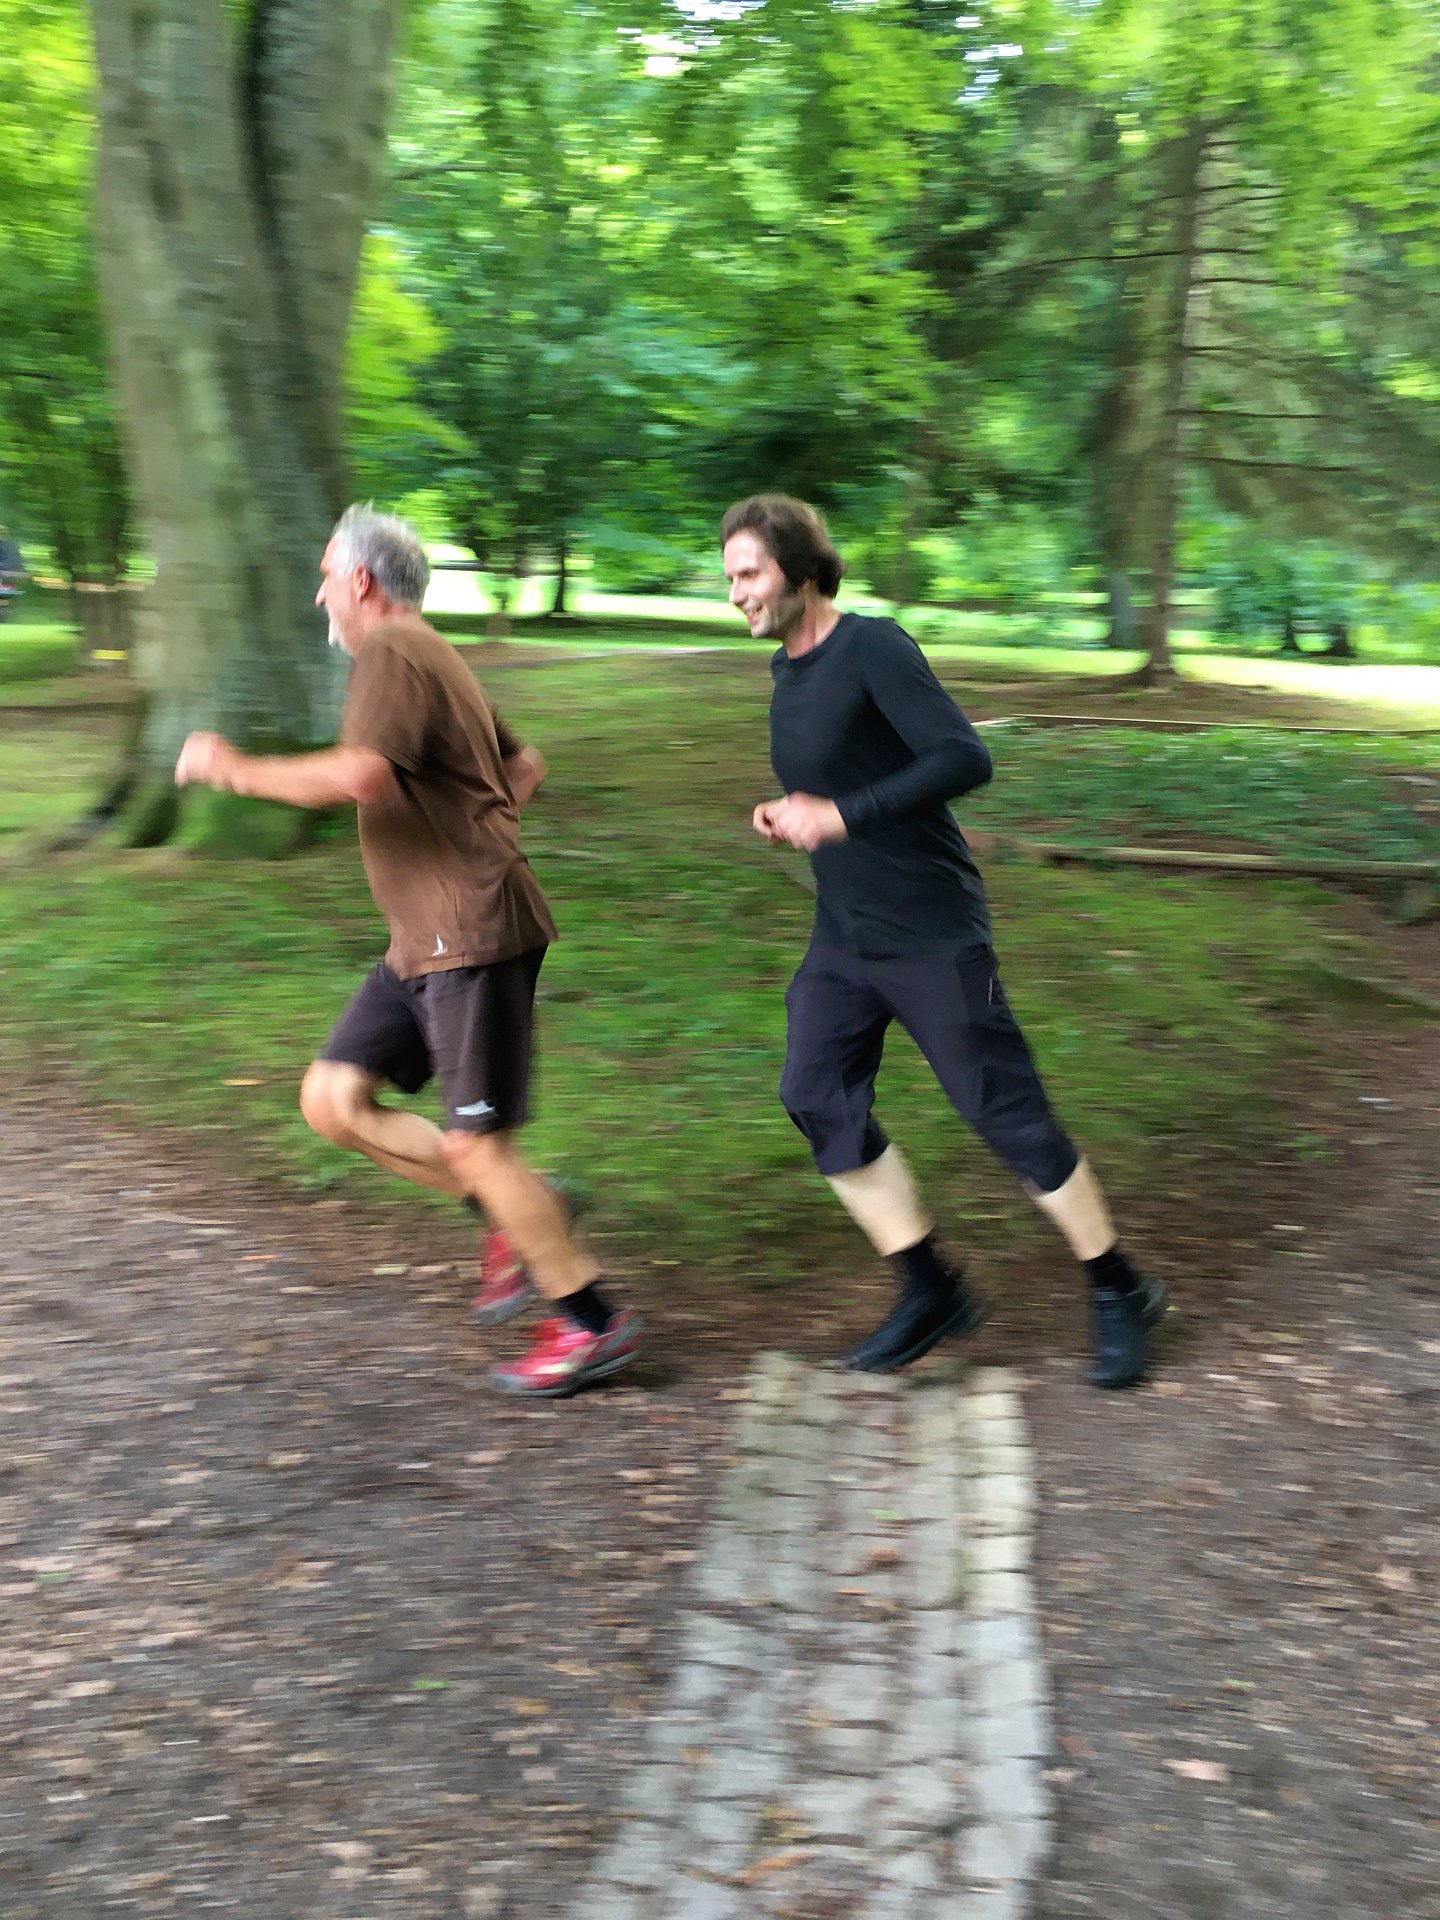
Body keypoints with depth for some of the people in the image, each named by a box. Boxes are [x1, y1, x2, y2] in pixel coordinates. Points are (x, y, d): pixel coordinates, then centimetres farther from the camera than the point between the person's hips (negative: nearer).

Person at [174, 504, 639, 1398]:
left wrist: (236, 769, -18)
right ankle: (525, 1217, 13)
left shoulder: (394, 654, -12)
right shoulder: (428, 658, 20)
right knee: (334, 1099, 7)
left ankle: (593, 1323, 7)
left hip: (475, 935, -10)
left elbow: (358, 776, -29)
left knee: (476, 1147, -6)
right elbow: (525, 766, 29)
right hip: (428, 940, 10)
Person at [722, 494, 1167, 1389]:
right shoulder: (788, 670, 10)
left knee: (1009, 1114, -2)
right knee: (818, 1098, -3)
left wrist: (840, 816, -29)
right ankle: (932, 1291, 10)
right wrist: (788, 814, 5)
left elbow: (966, 758, -26)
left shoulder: (873, 649, -16)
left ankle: (1122, 1294, 15)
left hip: (933, 936, -8)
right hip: (843, 938, 8)